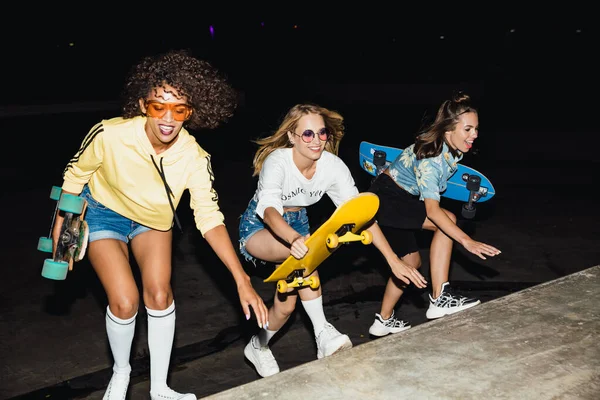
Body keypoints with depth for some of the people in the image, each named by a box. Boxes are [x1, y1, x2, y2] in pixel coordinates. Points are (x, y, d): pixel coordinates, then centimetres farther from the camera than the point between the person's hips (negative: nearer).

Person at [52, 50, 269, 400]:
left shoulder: (195, 158, -29)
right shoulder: (109, 135, -34)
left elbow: (210, 220, -27)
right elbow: (75, 175, -14)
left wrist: (242, 281, -34)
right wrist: (61, 227, -4)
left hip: (154, 219, 2)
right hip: (105, 212, -1)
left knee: (159, 293, -10)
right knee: (125, 301, -13)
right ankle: (121, 372, 18)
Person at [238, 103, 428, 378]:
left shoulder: (333, 166, -20)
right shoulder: (277, 162, -32)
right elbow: (269, 210, -49)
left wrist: (394, 261, -29)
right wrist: (295, 239, -71)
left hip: (296, 222, 5)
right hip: (259, 226, -5)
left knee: (287, 304, -5)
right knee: (303, 251, -36)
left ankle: (258, 346, 20)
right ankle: (322, 333, -31)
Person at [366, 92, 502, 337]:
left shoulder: (455, 149, -5)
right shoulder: (430, 157, -30)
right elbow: (432, 209, -35)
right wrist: (467, 241, -40)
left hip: (402, 200, 10)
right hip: (383, 199, -10)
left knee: (411, 260, 14)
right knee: (447, 221, -23)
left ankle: (383, 322, 27)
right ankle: (440, 300, -21)